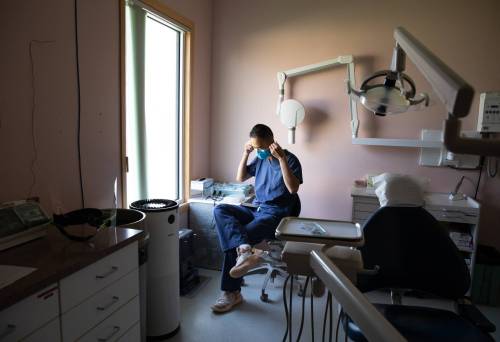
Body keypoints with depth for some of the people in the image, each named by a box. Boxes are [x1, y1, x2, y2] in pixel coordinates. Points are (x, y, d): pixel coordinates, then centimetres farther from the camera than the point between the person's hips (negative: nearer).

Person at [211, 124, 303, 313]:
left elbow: (293, 188, -21)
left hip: (275, 214, -7)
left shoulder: (290, 159, -6)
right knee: (220, 210, -21)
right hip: (256, 208, 7)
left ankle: (231, 293, -11)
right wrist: (245, 154, 5)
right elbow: (240, 178, 17)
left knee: (232, 242, -23)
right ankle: (245, 250, -41)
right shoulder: (260, 158, 13)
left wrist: (282, 158, -25)